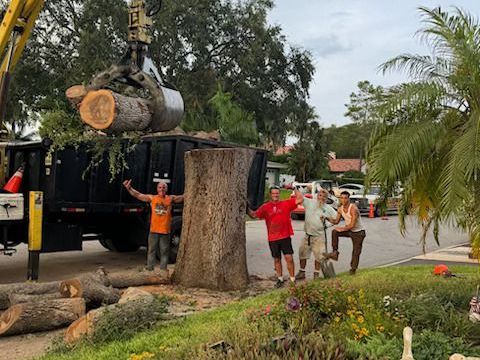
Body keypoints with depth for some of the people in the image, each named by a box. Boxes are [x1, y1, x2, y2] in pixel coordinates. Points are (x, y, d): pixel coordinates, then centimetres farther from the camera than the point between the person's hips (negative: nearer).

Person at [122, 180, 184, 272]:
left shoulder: (171, 198, 3)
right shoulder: (152, 198, 2)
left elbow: (183, 197, 0)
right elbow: (138, 195, 0)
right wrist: (129, 188, -12)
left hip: (165, 231, 0)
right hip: (154, 230, 0)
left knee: (164, 252, 8)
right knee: (152, 251, 9)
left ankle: (163, 270, 17)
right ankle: (149, 268, 17)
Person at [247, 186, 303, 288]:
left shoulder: (286, 204, 0)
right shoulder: (265, 207, 4)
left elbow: (299, 199, -7)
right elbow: (254, 215, 1)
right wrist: (247, 208, -13)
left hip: (285, 236, -2)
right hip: (272, 238, 2)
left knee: (289, 258, -7)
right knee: (277, 259, 14)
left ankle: (293, 279, 4)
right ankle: (280, 279, 29)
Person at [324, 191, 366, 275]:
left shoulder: (353, 209, -25)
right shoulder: (340, 209, -3)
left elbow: (352, 225, -27)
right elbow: (336, 221, 5)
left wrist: (342, 229, -16)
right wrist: (327, 218, -12)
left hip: (358, 232, -6)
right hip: (348, 230, 6)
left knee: (356, 252, -4)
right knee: (334, 232, -16)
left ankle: (353, 270, 8)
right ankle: (335, 253, -12)